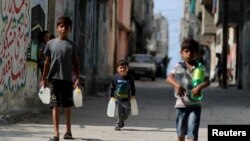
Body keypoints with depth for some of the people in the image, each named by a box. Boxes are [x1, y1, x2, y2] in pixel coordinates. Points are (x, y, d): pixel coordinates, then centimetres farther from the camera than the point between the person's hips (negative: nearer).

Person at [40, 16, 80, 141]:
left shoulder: (71, 45, 5)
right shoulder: (51, 43, 6)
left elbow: (75, 63, 6)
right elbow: (47, 62, 10)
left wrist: (77, 78, -2)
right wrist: (44, 78, 9)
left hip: (67, 79, 1)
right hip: (54, 78, 0)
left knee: (67, 106, 10)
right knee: (55, 105, -4)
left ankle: (68, 131, 24)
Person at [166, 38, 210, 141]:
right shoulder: (179, 67, -1)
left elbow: (207, 81, -9)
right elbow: (169, 78, -14)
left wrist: (199, 87, -30)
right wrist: (177, 85, -35)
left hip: (195, 104, -1)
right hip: (181, 103, 1)